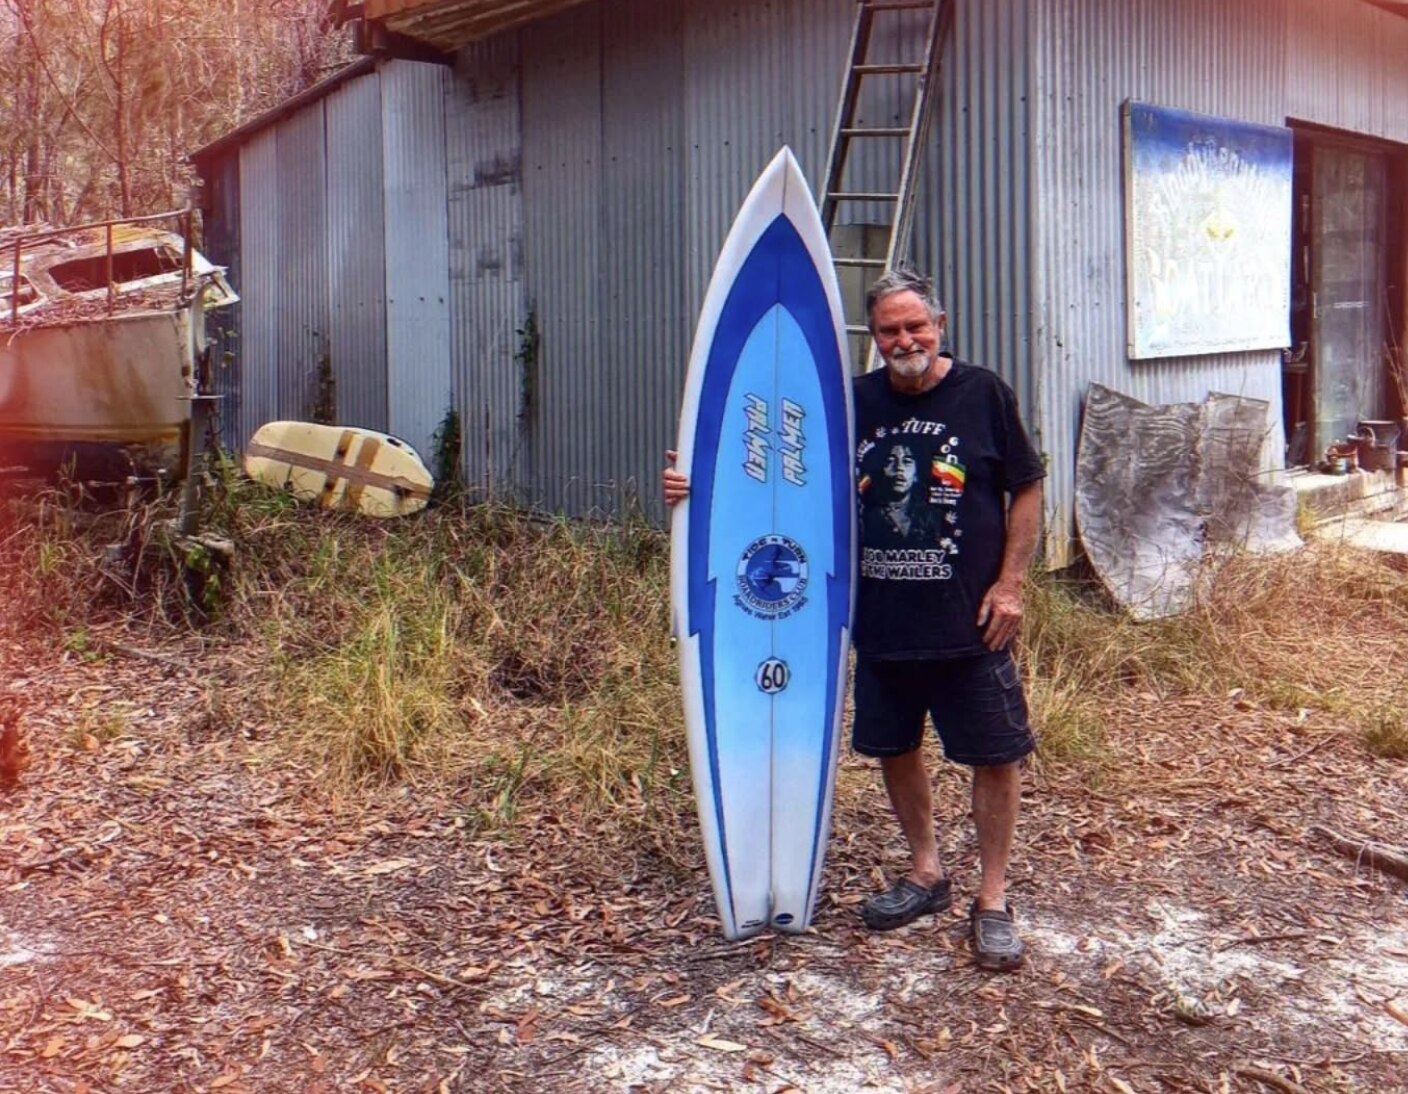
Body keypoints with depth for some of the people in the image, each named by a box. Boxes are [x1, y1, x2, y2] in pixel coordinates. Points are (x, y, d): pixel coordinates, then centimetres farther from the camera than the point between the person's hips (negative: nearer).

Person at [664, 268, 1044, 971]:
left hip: (969, 622, -3)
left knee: (995, 755, 2)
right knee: (893, 748, 14)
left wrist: (1010, 582, -5)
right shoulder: (853, 403, 4)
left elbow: (1026, 491, 2)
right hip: (880, 622, 4)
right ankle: (925, 875, 34)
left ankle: (993, 902, 17)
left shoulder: (983, 395, -3)